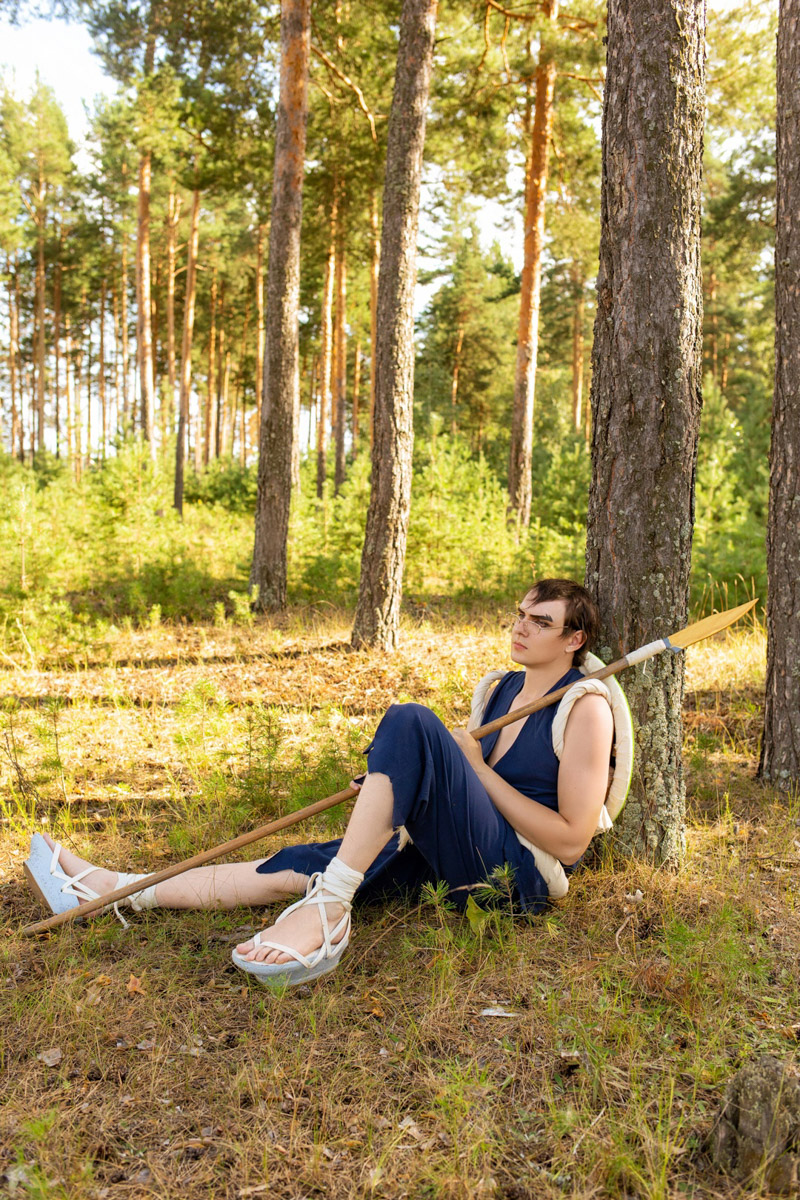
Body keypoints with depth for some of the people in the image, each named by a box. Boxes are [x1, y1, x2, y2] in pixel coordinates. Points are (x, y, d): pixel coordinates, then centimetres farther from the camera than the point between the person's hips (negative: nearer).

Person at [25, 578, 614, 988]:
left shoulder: (586, 708, -6)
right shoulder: (504, 688, 17)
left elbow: (571, 841, -12)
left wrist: (478, 769, -12)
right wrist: (393, 792, 3)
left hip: (516, 877, -7)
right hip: (452, 862, 7)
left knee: (409, 720, -28)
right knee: (298, 866, -7)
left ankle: (328, 908, -30)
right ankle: (116, 891, 4)